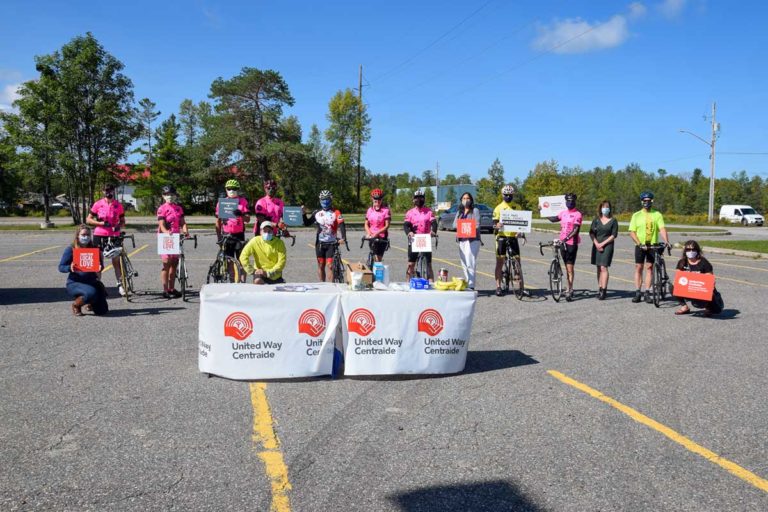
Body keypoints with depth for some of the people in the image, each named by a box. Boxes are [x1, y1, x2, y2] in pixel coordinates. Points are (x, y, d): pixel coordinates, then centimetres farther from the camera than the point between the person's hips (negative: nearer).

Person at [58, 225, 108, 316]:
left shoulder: (94, 249, 4)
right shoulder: (71, 249, -4)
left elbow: (101, 265, 7)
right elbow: (61, 267, -4)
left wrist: (100, 267, -18)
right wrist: (70, 268, -26)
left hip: (91, 281, 4)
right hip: (75, 283, -4)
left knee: (102, 310, -6)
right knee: (91, 293, -37)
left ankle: (90, 304, 32)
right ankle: (76, 305, -4)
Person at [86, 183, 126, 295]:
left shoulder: (118, 205, 4)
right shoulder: (98, 204, 0)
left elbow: (123, 221, 11)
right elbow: (88, 220, 1)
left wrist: (119, 226, -11)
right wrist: (101, 223, -14)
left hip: (114, 235, 1)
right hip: (99, 235, 0)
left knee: (116, 261, 1)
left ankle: (120, 284, 6)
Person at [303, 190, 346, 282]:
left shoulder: (336, 213, -5)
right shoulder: (317, 213, 6)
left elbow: (341, 225, -16)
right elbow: (307, 223, 9)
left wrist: (343, 238, -31)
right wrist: (303, 214, -7)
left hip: (331, 243, -3)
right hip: (320, 243, 3)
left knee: (330, 265, -8)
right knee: (321, 266, 9)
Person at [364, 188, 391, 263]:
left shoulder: (386, 210, -6)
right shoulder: (370, 210, 9)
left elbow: (387, 226, -11)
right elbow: (366, 224, 11)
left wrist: (377, 233, -21)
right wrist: (369, 233, -9)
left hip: (382, 237, -3)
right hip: (372, 237, 3)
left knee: (379, 257, -4)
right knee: (376, 259, -1)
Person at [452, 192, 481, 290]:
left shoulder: (475, 210, 5)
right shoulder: (459, 212, 21)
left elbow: (477, 225, -5)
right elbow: (454, 224, 9)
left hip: (472, 239, -6)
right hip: (461, 240, 6)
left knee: (470, 263, -13)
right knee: (464, 264, 7)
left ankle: (471, 286, -16)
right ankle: (466, 285, 13)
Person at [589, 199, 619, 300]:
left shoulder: (613, 221, 1)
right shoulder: (596, 220, 9)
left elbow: (614, 235, -4)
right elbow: (591, 233, 5)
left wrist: (602, 244, -11)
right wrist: (596, 244, -8)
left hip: (607, 246, -4)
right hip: (596, 245, 4)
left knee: (603, 268, -12)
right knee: (599, 268, 7)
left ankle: (604, 291, -13)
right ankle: (599, 289, 12)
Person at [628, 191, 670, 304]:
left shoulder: (657, 215, 2)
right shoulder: (636, 215, 2)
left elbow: (662, 229, -9)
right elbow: (632, 232, -3)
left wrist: (666, 241, -26)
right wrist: (640, 244, -15)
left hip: (653, 245, 0)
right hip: (640, 246, 0)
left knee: (649, 267, 1)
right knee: (638, 268, 2)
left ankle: (647, 292, 6)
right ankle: (638, 293, 7)